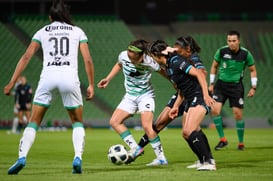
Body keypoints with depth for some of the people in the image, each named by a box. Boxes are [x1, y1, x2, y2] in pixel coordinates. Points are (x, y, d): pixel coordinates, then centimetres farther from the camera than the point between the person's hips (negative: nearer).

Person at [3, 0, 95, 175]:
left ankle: (22, 157, -9)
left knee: (34, 122, 10)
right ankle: (78, 158, -4)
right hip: (70, 77, 0)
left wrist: (12, 83, 7)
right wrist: (91, 85, 14)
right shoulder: (77, 31, 17)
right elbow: (88, 60, 7)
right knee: (77, 122, 17)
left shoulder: (43, 31, 17)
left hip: (48, 76, 0)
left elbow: (26, 57, 8)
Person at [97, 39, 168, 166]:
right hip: (130, 96, 6)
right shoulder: (123, 56, -13)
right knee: (114, 122, -4)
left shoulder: (149, 62, -24)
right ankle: (135, 149, 0)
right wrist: (108, 79, 8)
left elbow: (164, 72, -7)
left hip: (146, 95, -6)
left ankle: (161, 158, -14)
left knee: (147, 126, -22)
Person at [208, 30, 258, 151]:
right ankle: (222, 139, 0)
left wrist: (253, 87, -1)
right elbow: (214, 66, 9)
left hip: (236, 86, -1)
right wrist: (211, 84, 9)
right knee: (215, 110, -14)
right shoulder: (221, 51, -7)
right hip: (221, 84, 1)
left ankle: (241, 142, 16)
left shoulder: (246, 54, -9)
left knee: (238, 115, -3)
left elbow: (253, 70, 5)